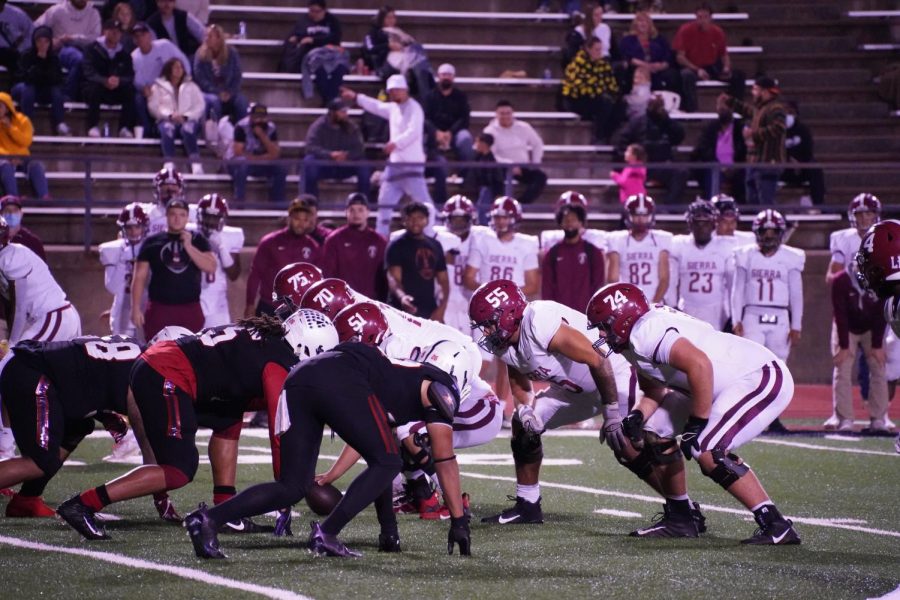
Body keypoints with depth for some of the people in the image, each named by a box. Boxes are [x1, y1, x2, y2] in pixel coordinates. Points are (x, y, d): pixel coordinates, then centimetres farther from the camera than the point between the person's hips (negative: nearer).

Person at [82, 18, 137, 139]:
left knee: (130, 90, -26)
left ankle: (125, 128, -21)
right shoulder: (92, 49, -3)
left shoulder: (124, 54, 8)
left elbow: (130, 77, -3)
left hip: (117, 91, 3)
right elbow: (89, 73, -17)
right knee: (94, 88, -36)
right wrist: (105, 81, -37)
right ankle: (93, 127, -29)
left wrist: (119, 81, -28)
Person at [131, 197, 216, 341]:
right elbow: (140, 276, 5)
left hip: (190, 310, 1)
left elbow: (211, 267, -6)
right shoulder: (153, 242, 5)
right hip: (159, 309, -1)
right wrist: (136, 308, -2)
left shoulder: (197, 240, 8)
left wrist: (188, 246, -12)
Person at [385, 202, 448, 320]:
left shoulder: (435, 246, 17)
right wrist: (401, 296, -36)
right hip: (406, 312, -6)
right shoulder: (397, 247, -2)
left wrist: (441, 309, 3)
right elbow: (394, 278, -14)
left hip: (431, 313, 6)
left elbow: (443, 280, 18)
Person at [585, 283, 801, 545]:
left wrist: (697, 425, -23)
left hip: (763, 378, -11)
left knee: (708, 451, -22)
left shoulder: (645, 332, -20)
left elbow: (699, 365, -31)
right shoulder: (637, 344, 12)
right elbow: (654, 393, 18)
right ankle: (679, 518, 19)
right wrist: (636, 417, -4)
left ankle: (775, 525, -16)